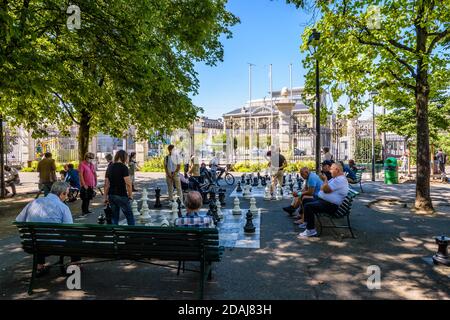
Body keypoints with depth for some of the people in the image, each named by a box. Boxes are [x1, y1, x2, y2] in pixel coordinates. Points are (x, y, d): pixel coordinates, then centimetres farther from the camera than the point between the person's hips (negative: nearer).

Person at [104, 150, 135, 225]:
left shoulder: (110, 168, 10)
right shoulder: (123, 167, -11)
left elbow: (106, 184, 11)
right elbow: (128, 183, -17)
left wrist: (106, 197, 16)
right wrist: (130, 195, -4)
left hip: (111, 196, 7)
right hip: (121, 196, -7)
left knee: (115, 217, 13)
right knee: (130, 216, 4)